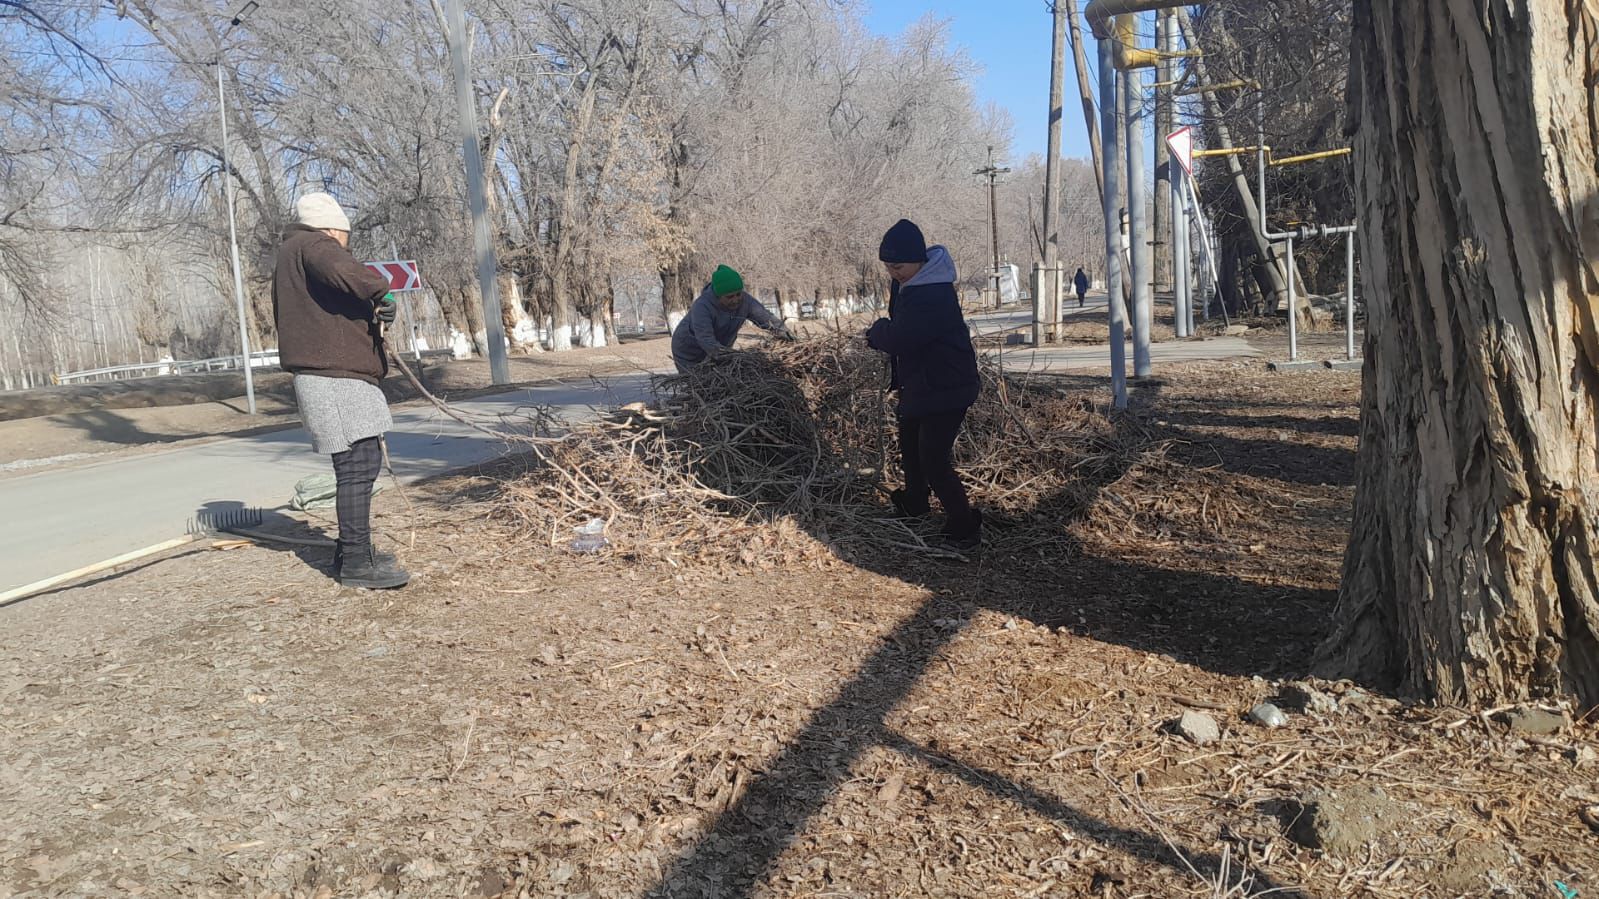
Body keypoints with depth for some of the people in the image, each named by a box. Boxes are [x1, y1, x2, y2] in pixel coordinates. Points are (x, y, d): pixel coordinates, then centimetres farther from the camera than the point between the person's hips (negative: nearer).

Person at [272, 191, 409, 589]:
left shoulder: (291, 252, 26)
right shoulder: (311, 245, -7)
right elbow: (342, 271, -30)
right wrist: (379, 290, -16)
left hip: (339, 377, 11)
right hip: (335, 379, -11)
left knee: (360, 465, 16)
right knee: (357, 466, -10)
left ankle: (352, 550, 24)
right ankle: (356, 562, -7)